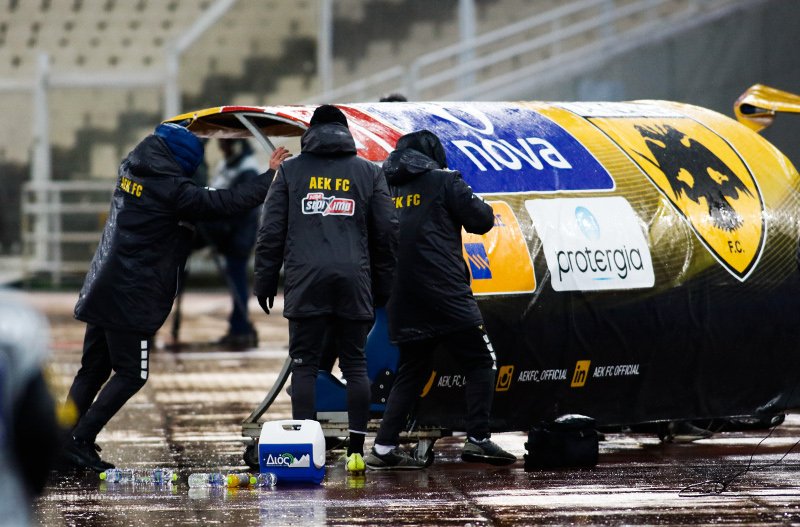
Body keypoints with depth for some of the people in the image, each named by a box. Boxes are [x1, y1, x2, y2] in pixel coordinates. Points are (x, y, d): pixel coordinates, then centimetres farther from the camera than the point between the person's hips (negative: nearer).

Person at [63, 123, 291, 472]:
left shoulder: (131, 171, 10)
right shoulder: (171, 189, -15)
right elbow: (228, 203, -13)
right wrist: (270, 176, -1)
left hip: (101, 293, 9)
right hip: (130, 299, -9)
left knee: (92, 370, 14)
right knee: (131, 374, -2)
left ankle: (62, 442, 12)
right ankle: (80, 441, -8)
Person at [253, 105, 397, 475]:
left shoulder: (290, 171, 9)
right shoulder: (368, 172, 12)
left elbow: (271, 230, 6)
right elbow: (387, 232, 12)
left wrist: (265, 279, 12)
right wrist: (382, 285, 19)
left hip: (305, 280, -1)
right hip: (354, 279, 1)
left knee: (304, 365, 1)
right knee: (355, 365, 6)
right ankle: (356, 449, 1)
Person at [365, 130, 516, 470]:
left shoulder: (384, 187, 12)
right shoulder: (443, 181, -2)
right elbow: (481, 220, -2)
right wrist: (482, 208, 18)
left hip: (402, 300, 6)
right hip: (445, 295, -6)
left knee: (411, 371, 15)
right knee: (480, 362, 4)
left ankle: (384, 447, 6)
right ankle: (477, 439, -7)